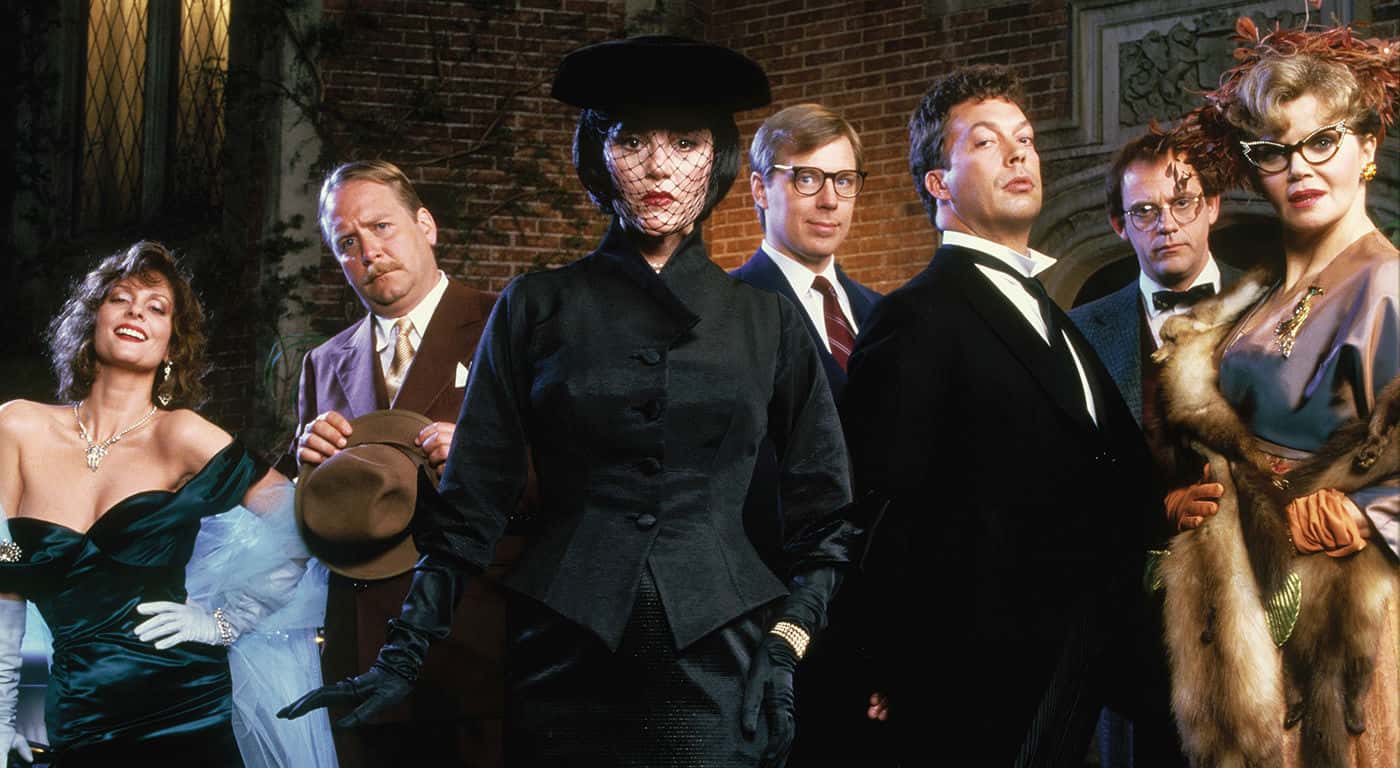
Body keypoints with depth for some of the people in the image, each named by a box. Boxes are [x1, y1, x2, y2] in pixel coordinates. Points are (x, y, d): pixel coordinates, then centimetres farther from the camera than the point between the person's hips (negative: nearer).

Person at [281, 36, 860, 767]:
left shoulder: (768, 321, 5)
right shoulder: (536, 309, 2)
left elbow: (822, 514, 8)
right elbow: (471, 502, 2)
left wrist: (788, 645, -3)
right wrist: (404, 654, -4)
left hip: (721, 674, 0)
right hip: (566, 670, 0)